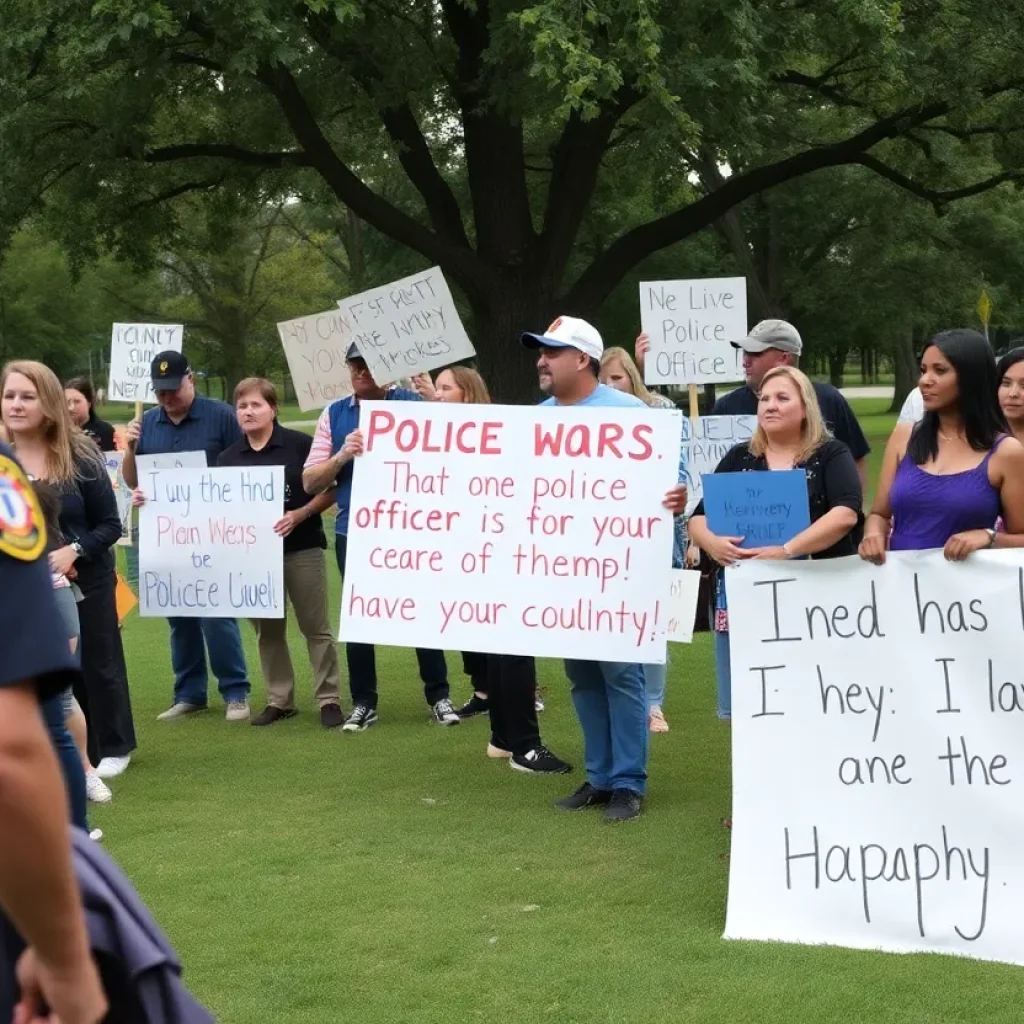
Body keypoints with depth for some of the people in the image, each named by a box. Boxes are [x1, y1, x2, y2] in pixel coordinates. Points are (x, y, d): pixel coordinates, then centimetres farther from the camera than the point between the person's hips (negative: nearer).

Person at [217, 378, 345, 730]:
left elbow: (329, 491, -5)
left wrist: (300, 515, -18)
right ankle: (279, 699, 21)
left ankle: (329, 699, 7)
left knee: (316, 627, 1)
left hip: (302, 548, -4)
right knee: (268, 631, 11)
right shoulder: (229, 458, 6)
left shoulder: (300, 445, -7)